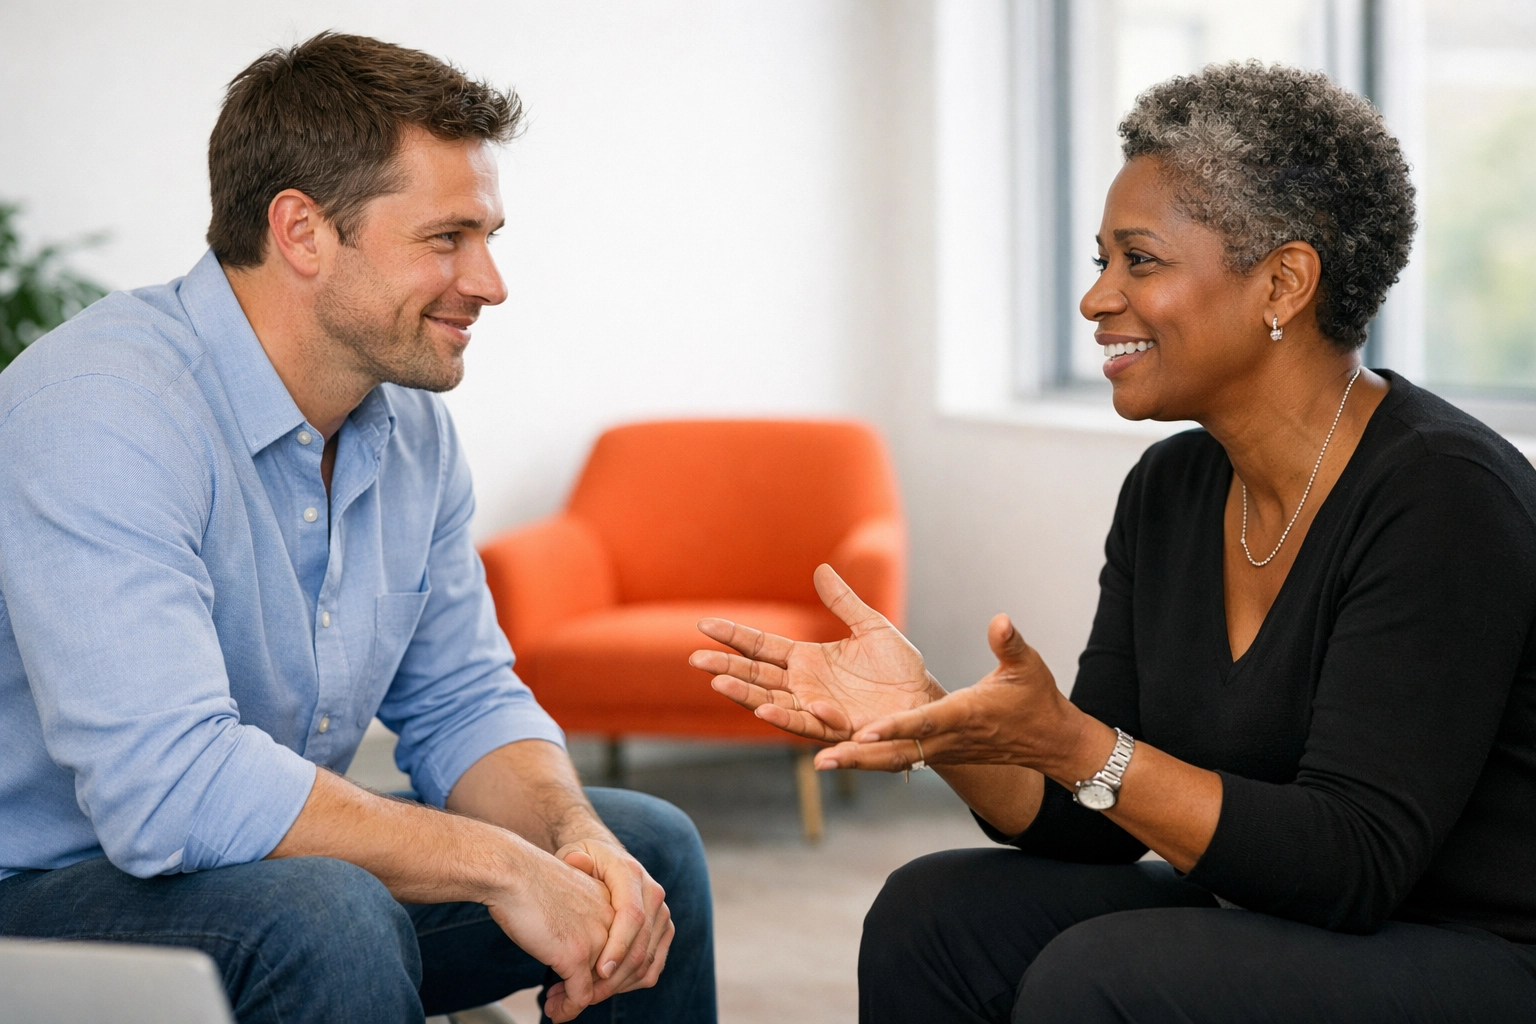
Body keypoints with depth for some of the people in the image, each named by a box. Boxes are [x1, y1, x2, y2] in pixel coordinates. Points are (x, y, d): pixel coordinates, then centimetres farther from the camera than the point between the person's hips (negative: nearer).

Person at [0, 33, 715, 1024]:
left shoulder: (410, 422, 3)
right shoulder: (96, 411, -26)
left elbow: (465, 705, 9)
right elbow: (167, 785, -36)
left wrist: (579, 837, -14)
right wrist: (500, 866, -28)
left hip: (295, 872, 9)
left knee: (649, 848, 5)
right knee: (324, 912, -36)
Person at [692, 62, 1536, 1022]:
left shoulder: (1442, 494, -20)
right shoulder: (1171, 491, 5)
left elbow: (1353, 866, -24)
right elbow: (1098, 823, 5)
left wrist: (1072, 743, -29)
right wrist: (927, 720, -12)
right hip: (1277, 930, 7)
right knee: (935, 913, -5)